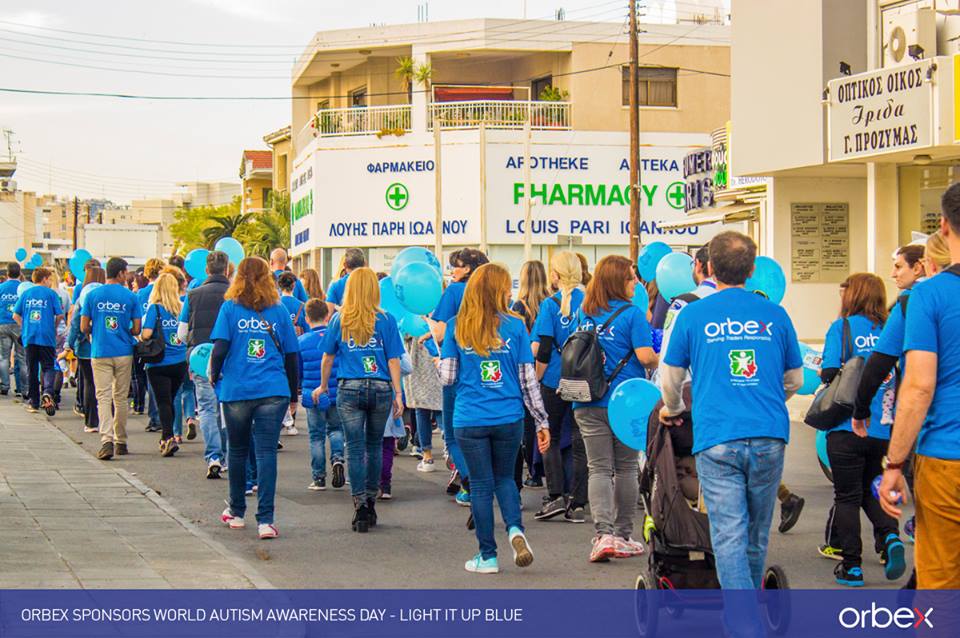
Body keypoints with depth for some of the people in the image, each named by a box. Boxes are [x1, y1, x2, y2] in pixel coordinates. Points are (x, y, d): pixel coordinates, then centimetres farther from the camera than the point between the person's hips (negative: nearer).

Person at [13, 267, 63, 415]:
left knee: (31, 370, 11)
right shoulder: (51, 293, -1)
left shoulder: (26, 293, 8)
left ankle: (33, 402, 14)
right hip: (46, 337, -3)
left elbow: (16, 315, 5)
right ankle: (47, 392, -25)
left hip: (29, 337, 3)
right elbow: (60, 315, -5)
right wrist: (54, 327, 13)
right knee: (48, 367, 1)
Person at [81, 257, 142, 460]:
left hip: (100, 353, 0)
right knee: (121, 398, 11)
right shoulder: (130, 297, -3)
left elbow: (84, 327, 0)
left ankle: (107, 439, -20)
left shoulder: (92, 295, -1)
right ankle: (120, 441, 19)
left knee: (103, 397, -3)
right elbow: (136, 329, -2)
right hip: (124, 353, 0)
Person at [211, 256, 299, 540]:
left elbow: (220, 348, -8)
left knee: (238, 451, 15)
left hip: (236, 390, 0)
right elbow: (291, 354, 7)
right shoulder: (279, 310, 5)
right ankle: (265, 520, -11)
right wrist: (293, 392, 17)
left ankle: (236, 513, 29)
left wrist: (214, 375, 10)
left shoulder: (230, 308, 0)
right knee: (267, 452, -3)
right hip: (273, 391, 0)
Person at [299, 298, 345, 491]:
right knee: (336, 429, 20)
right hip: (337, 395, 1)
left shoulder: (301, 342, -4)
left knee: (316, 436, 8)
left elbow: (296, 373, 4)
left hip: (313, 396, -1)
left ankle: (318, 478, 9)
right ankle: (337, 458, -6)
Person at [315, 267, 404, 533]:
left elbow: (328, 356, 9)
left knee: (355, 448, 2)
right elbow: (393, 360, -2)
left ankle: (361, 504, -6)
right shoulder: (386, 320, -1)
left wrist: (323, 386, 23)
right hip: (380, 388, 1)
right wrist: (398, 394, 3)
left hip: (349, 389, -1)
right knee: (375, 446, 15)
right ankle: (371, 501, 22)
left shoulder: (339, 320, 2)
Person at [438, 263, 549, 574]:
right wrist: (542, 420, 7)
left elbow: (447, 377, -2)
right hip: (509, 418, 1)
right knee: (504, 477, 19)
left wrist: (439, 350, 18)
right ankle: (515, 529, -6)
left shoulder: (456, 327, -1)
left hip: (469, 420, -1)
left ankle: (487, 556, 11)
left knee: (481, 485, 8)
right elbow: (528, 378, 1)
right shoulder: (515, 326, -1)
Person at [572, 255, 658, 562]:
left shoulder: (583, 313, 8)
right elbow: (645, 355, -15)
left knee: (598, 468, 2)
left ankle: (603, 534, -13)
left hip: (588, 404, 3)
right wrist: (659, 362, 5)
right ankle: (623, 536, 16)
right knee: (626, 468, 10)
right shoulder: (631, 313, -9)